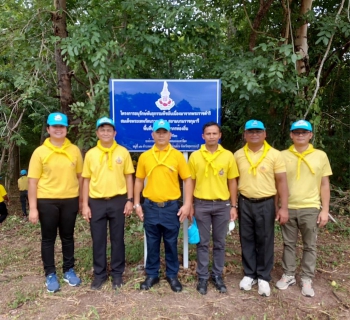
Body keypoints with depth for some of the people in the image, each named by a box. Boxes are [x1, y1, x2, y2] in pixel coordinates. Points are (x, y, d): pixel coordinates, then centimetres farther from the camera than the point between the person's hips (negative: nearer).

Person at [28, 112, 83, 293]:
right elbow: (33, 181, -5)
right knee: (48, 238, 9)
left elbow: (80, 176, 9)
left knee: (67, 237, 14)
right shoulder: (40, 152, -5)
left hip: (70, 200, 2)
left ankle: (69, 270, 29)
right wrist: (33, 208, -8)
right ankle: (50, 274, 23)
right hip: (47, 201, -2)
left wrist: (82, 200, 8)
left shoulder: (74, 150, 2)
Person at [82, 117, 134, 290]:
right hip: (96, 202, 1)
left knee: (117, 239, 8)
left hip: (118, 201, -1)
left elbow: (128, 177, 3)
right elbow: (86, 180, 4)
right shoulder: (90, 154, 2)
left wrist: (130, 200, -3)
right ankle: (99, 274, 24)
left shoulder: (123, 152, 0)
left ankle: (117, 273, 24)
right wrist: (85, 205, -1)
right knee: (98, 240, 8)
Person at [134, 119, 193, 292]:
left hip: (171, 206, -1)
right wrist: (137, 204, 4)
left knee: (171, 243, 10)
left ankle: (172, 275, 27)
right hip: (150, 206, 1)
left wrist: (187, 204, -8)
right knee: (152, 243, 12)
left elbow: (187, 180, -1)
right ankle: (152, 275, 28)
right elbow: (139, 181, 9)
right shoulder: (144, 156, 2)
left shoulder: (177, 155, -2)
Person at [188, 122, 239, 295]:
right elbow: (191, 182, 4)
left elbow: (232, 182, 4)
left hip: (222, 204, 1)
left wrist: (233, 206, 2)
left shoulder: (228, 155, 0)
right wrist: (190, 205, 2)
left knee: (219, 242, 11)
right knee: (202, 242, 8)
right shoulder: (195, 156, 0)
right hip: (201, 204, 0)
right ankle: (202, 277, 21)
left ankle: (217, 275, 26)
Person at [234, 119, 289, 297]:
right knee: (247, 240, 11)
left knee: (265, 241, 7)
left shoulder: (275, 155, -5)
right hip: (245, 203, 2)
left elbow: (281, 182, -4)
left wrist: (284, 207, -9)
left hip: (266, 204, -2)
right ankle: (249, 274, 27)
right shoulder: (238, 155, 2)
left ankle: (263, 277, 23)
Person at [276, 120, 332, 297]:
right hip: (288, 208, 1)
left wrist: (325, 210, -2)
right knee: (288, 244, 12)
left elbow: (325, 185, 3)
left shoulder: (320, 156, 1)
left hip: (310, 208, 0)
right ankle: (288, 275, 27)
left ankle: (306, 279, 22)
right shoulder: (283, 156, 0)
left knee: (310, 246, 8)